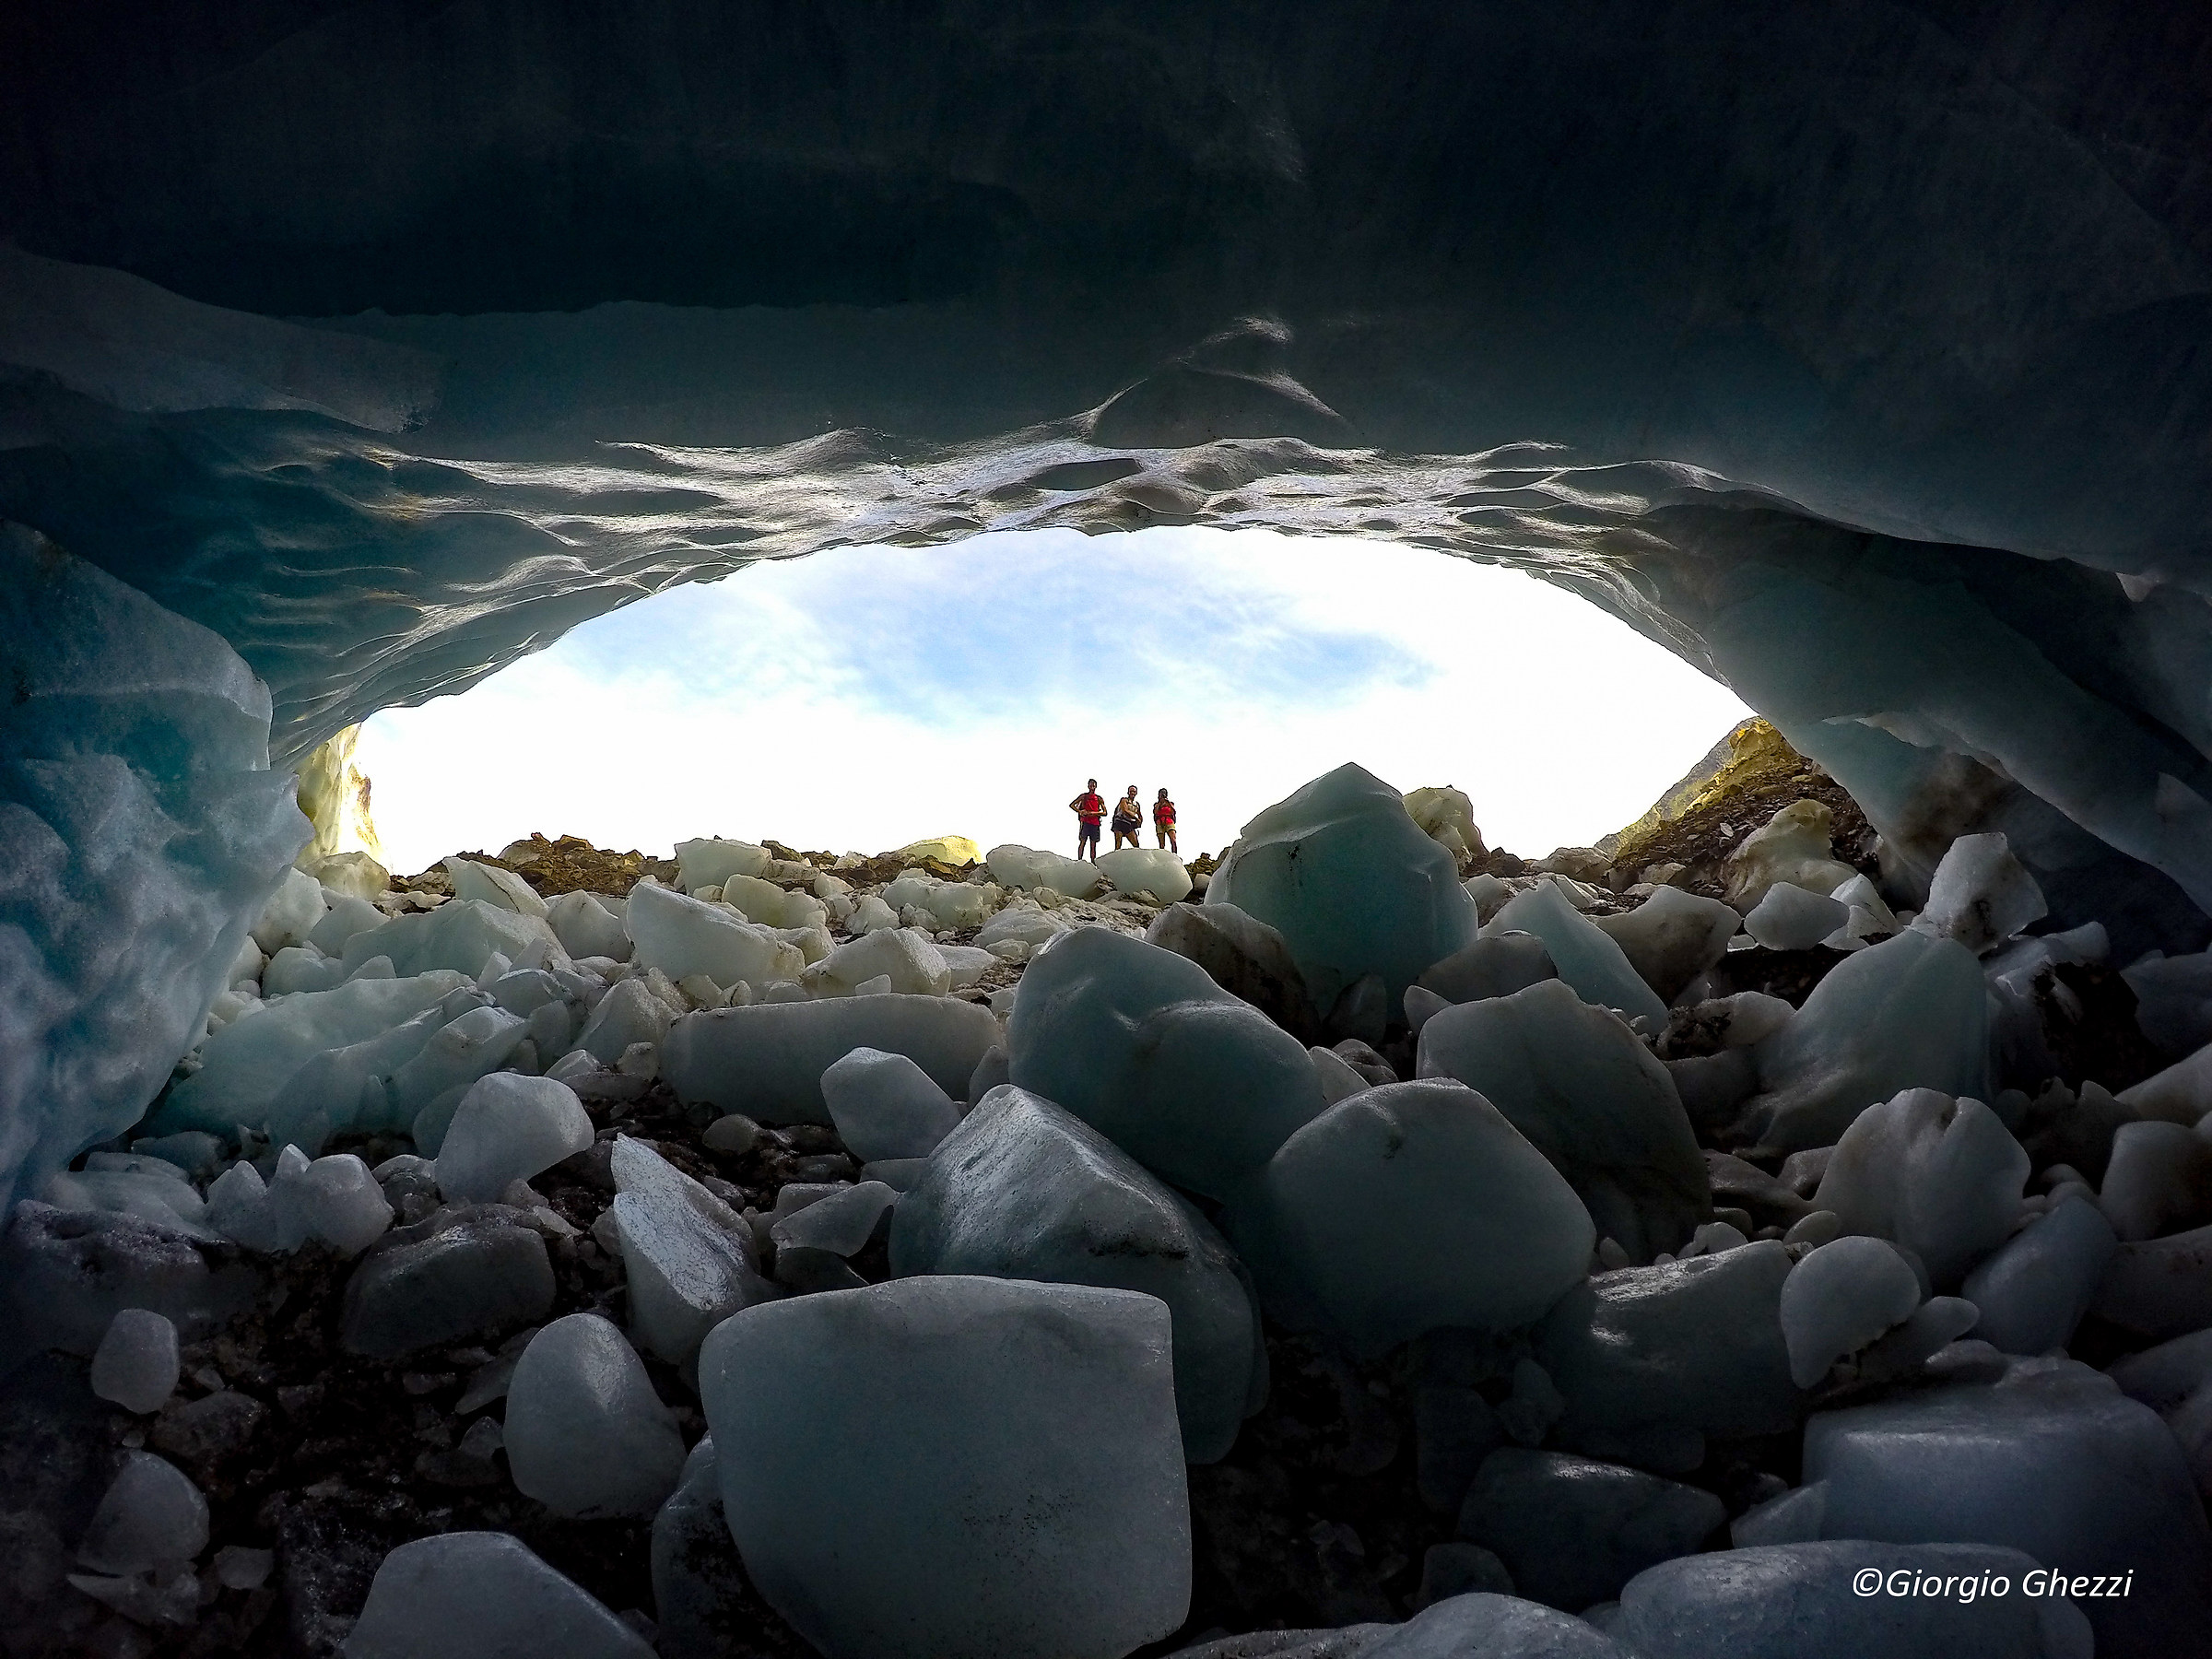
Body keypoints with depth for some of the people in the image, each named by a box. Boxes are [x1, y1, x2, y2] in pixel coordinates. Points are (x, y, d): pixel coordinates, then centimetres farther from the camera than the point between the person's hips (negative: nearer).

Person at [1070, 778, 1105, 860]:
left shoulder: (1099, 799, 10)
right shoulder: (1084, 796, 5)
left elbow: (1105, 813, 6)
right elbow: (1071, 805, 7)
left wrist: (1093, 813, -8)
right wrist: (1080, 812, -8)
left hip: (1095, 823, 3)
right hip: (1085, 822, -3)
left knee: (1093, 844, 5)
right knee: (1083, 842, -9)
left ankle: (1093, 862, 8)